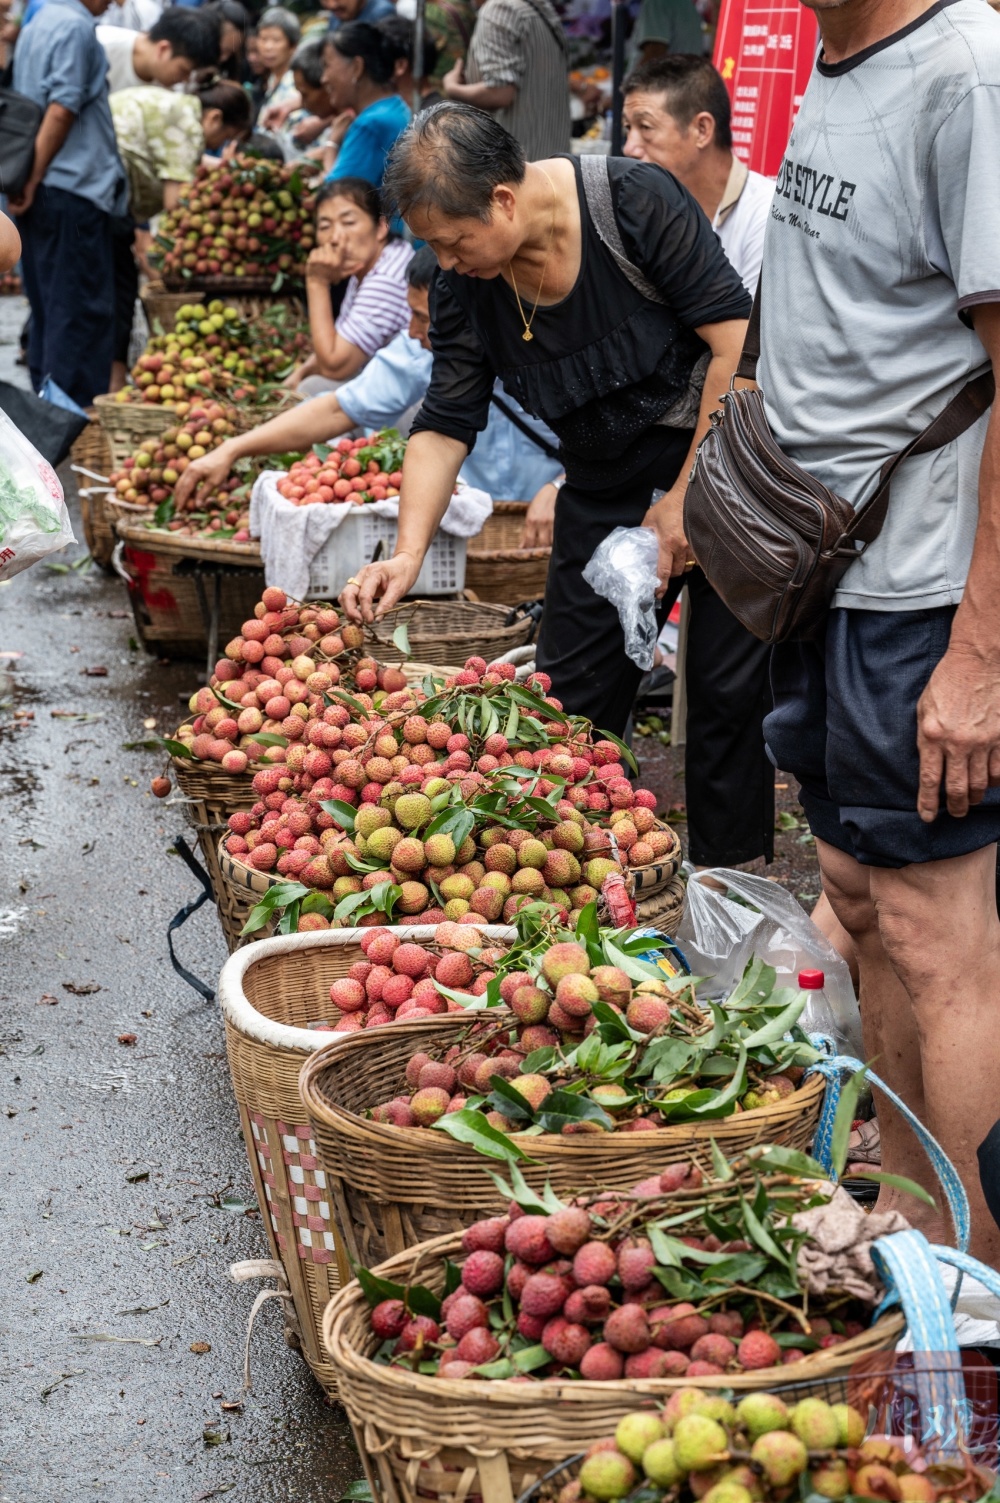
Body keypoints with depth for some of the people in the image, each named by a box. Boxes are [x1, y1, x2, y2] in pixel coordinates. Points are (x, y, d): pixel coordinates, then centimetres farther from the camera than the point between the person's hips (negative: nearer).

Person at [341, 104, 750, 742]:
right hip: (605, 490, 5)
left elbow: (736, 337, -19)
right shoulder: (463, 283, -5)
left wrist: (688, 496, -17)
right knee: (570, 704, 5)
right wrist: (409, 551, -16)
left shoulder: (635, 201, -20)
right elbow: (445, 426, -2)